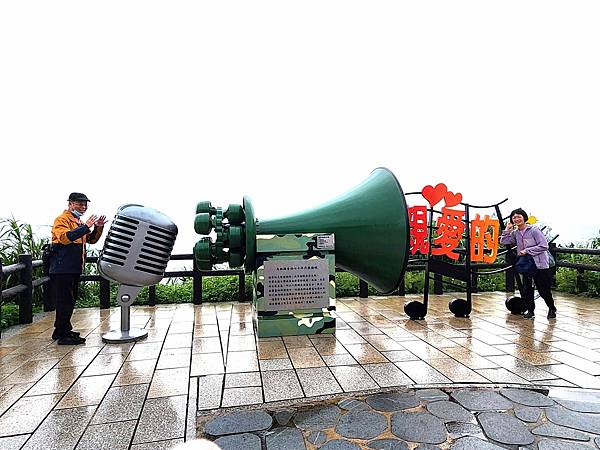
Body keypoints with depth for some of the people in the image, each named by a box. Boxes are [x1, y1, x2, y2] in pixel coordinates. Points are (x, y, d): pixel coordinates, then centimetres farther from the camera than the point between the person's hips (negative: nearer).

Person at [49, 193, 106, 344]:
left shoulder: (79, 222, 21)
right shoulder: (62, 219, -7)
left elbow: (91, 240, 17)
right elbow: (65, 238, -25)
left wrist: (98, 228, -1)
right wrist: (85, 227, -31)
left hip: (74, 268, 9)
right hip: (62, 268, -9)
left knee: (69, 301, 15)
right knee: (65, 301, -8)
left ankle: (62, 330, 26)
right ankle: (63, 335, -4)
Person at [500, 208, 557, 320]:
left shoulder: (534, 230, -12)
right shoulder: (515, 233, 6)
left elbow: (544, 246, -16)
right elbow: (503, 242, 4)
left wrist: (527, 251, -18)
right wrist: (507, 229, -1)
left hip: (540, 265, -5)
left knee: (544, 290, 6)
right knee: (526, 290, 3)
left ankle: (552, 309, 30)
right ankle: (530, 310, 19)